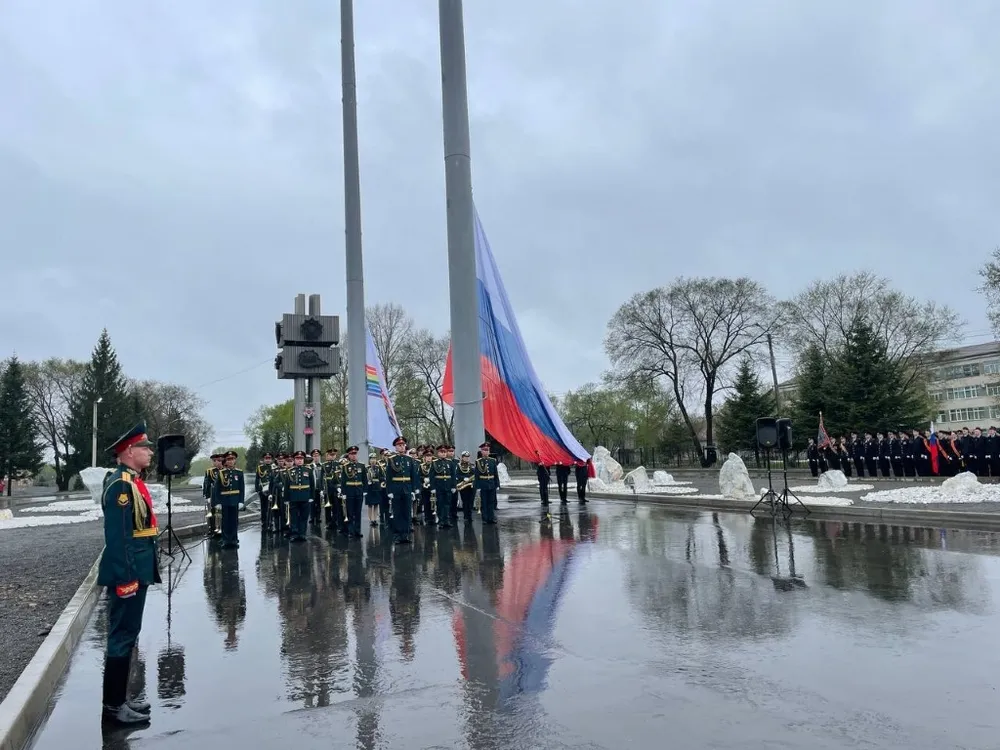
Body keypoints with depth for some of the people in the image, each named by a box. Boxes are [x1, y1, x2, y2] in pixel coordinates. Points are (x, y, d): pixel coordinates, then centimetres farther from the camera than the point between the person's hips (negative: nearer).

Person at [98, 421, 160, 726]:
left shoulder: (132, 481, 12)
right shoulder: (121, 485, -19)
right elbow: (117, 536, -23)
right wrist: (126, 577, -22)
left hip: (138, 570, 10)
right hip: (128, 573, -10)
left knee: (127, 634, 17)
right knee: (122, 636, 0)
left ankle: (119, 698, 28)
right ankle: (113, 705, 11)